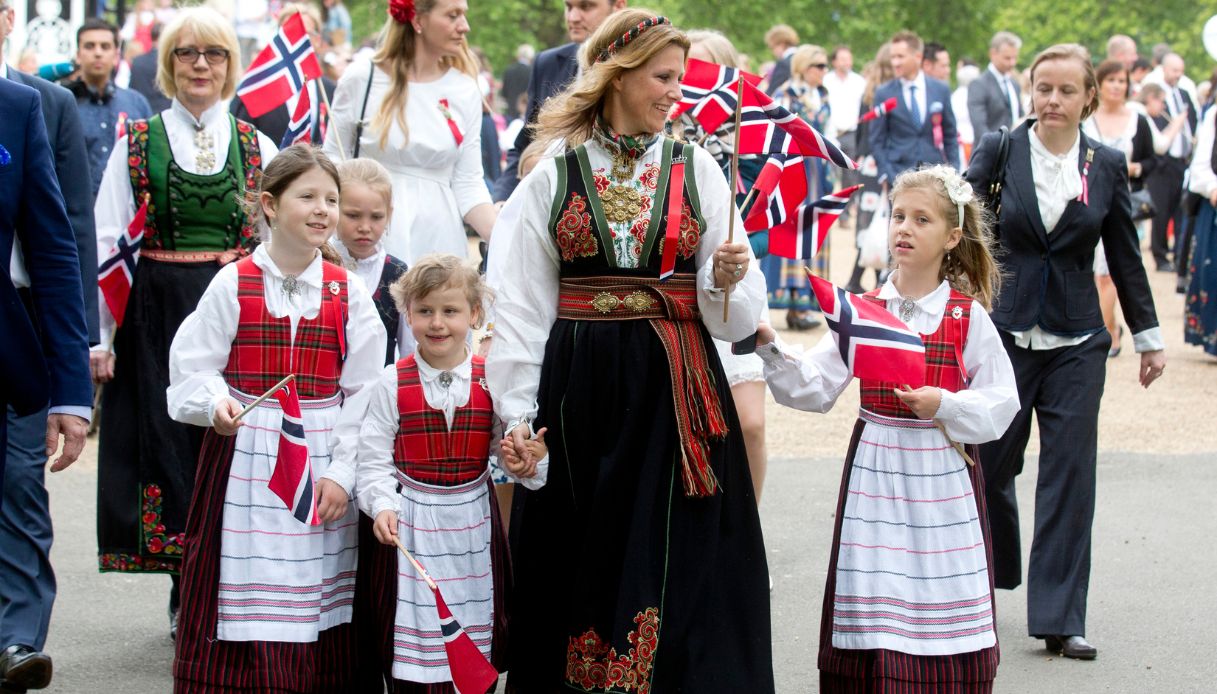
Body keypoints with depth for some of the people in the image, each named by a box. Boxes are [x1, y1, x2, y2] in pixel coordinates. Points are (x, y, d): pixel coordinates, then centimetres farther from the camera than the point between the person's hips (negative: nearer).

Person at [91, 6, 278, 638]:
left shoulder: (257, 147, 9)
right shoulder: (137, 145, 6)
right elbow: (106, 244, 3)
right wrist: (99, 336, -4)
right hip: (158, 318, 0)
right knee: (170, 441, -1)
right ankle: (186, 594, 9)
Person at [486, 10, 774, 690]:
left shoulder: (696, 167, 6)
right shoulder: (556, 175, 4)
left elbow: (734, 313, 7)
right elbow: (523, 304, 4)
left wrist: (727, 278, -15)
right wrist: (518, 411, -3)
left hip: (676, 388, 0)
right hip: (581, 388, 0)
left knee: (679, 569, -3)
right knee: (582, 569, 4)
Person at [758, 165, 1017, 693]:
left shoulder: (968, 317, -1)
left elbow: (1001, 404, -3)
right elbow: (815, 388, -2)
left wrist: (944, 405, -17)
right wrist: (769, 349, -15)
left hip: (943, 475, -1)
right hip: (874, 471, 2)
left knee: (941, 615, 0)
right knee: (874, 614, 1)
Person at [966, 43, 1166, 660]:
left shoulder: (1107, 165, 3)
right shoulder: (998, 151, -2)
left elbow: (1125, 256, 11)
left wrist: (1148, 336, 15)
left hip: (1076, 342, 1)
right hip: (1005, 330, -1)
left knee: (1070, 475, -2)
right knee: (989, 464, 6)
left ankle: (1060, 620, 3)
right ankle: (980, 579, 32)